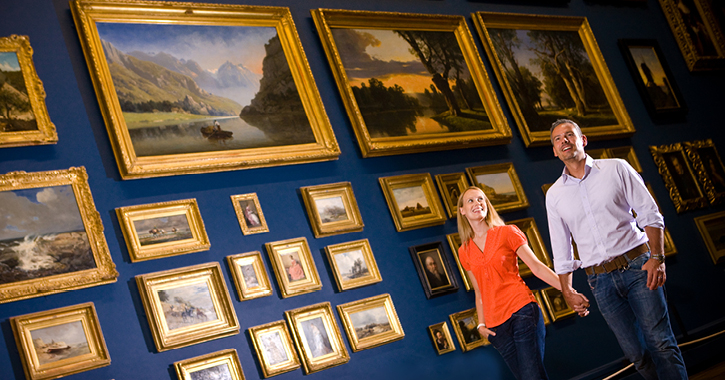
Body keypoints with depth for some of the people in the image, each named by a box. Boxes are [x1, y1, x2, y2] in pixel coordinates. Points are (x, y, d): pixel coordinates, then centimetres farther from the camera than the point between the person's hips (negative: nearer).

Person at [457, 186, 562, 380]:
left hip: (522, 312, -3)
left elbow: (537, 266, -1)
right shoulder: (464, 251, 13)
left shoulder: (507, 233, 4)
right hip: (496, 324, 3)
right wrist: (481, 324, 8)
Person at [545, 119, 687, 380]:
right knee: (635, 352, 4)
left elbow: (650, 213, 0)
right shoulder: (554, 195, 8)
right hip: (600, 280, 2)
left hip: (637, 266, -2)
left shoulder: (617, 168, 2)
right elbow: (561, 250, 12)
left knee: (660, 342, -9)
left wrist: (657, 257, -11)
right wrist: (567, 291, 6)